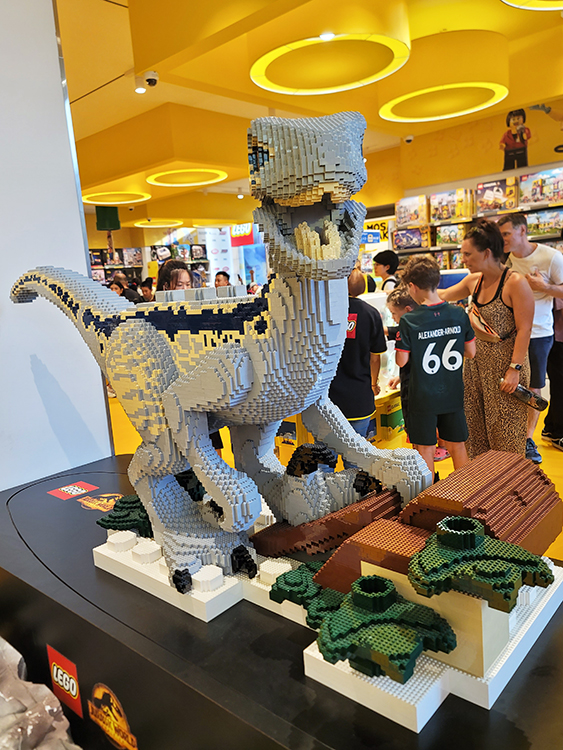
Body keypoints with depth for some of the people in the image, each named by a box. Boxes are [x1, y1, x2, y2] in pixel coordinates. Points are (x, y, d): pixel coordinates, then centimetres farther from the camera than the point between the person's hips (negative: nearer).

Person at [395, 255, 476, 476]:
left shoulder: (408, 321, -15)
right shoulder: (459, 314, -4)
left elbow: (401, 361, -11)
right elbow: (471, 352, 3)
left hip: (423, 398, -4)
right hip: (453, 394, 4)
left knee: (425, 450, 9)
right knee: (457, 446, 18)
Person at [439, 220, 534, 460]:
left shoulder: (515, 283, -15)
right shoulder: (474, 281, 6)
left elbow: (524, 330, -17)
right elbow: (444, 295, 22)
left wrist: (515, 369, -20)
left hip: (504, 364, -7)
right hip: (476, 362, 7)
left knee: (505, 430, 1)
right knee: (475, 425, 13)